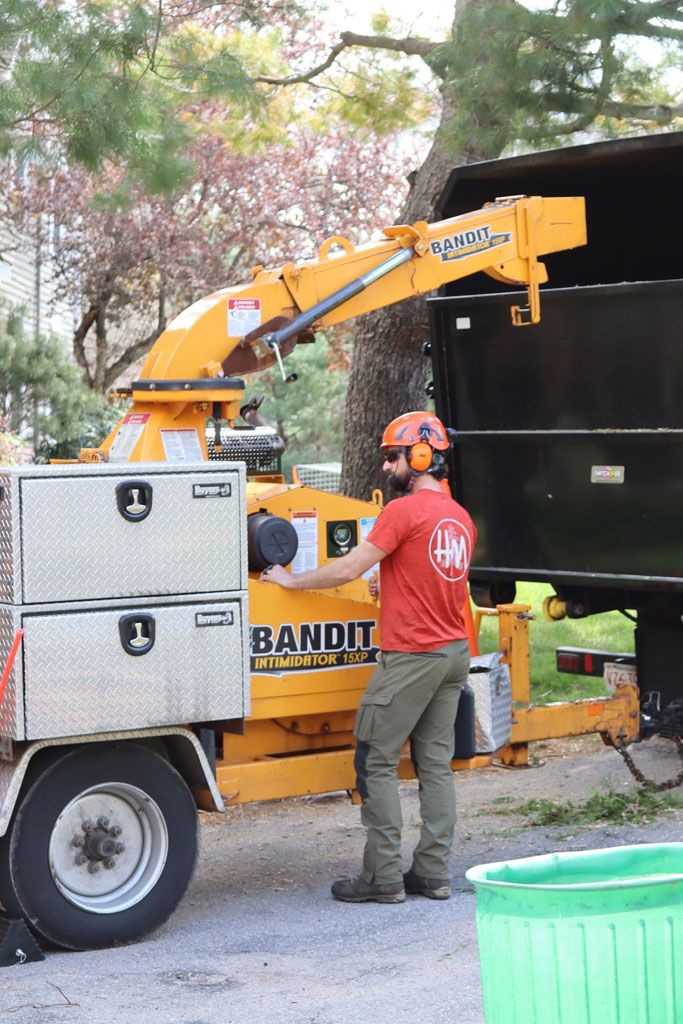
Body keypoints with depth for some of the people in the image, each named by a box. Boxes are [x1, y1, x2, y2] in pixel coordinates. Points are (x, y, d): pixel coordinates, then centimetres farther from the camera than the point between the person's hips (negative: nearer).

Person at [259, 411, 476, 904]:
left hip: (412, 655, -8)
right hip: (455, 650, 8)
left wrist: (291, 580, -1)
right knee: (435, 762, 10)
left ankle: (384, 876, -1)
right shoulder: (461, 518, 12)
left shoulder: (404, 511, -14)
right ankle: (434, 872, 11)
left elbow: (347, 571, -14)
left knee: (376, 762, -1)